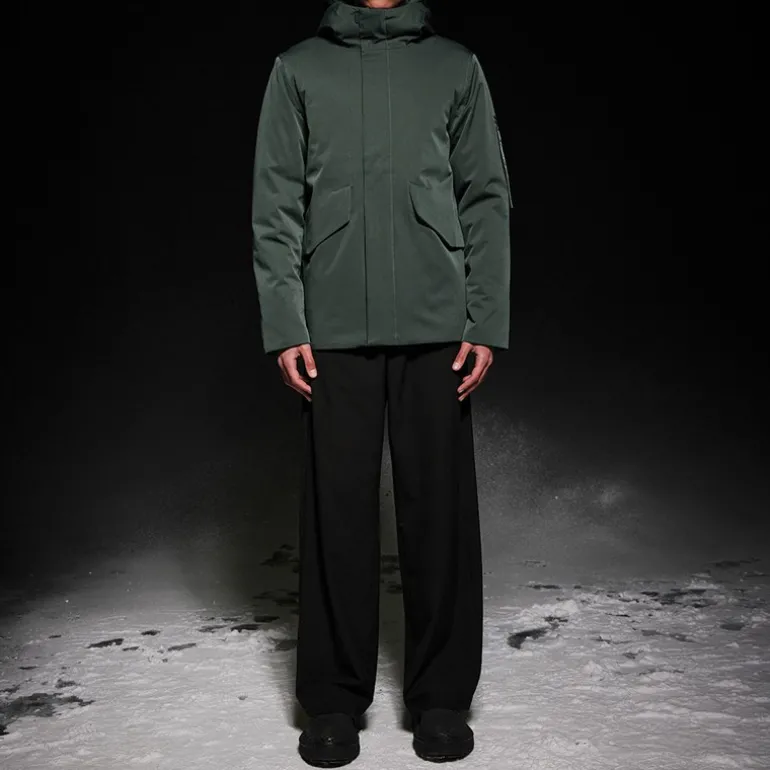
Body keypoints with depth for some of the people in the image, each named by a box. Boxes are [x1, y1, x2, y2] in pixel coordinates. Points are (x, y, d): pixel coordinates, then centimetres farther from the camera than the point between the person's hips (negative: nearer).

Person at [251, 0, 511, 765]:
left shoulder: (456, 66, 13)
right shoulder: (298, 68, 12)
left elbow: (487, 200, 8)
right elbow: (275, 206, 6)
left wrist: (485, 323, -2)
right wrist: (284, 325, -3)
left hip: (436, 329, 1)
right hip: (334, 331, 0)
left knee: (439, 509, 3)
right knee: (337, 510, 2)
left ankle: (442, 695, 17)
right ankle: (334, 698, 16)